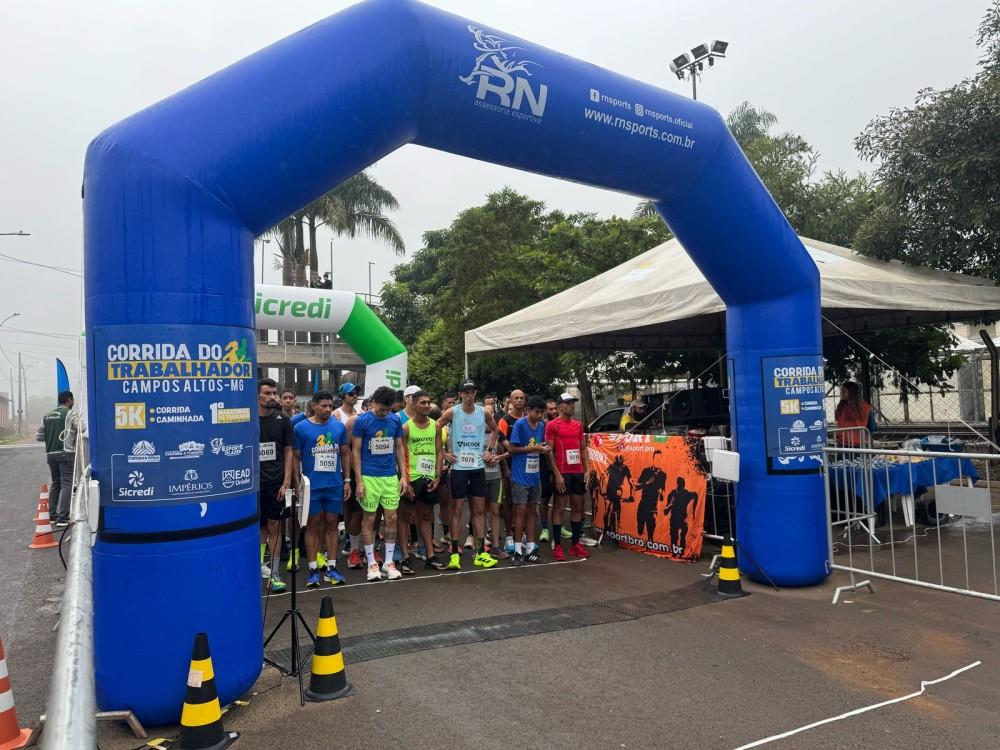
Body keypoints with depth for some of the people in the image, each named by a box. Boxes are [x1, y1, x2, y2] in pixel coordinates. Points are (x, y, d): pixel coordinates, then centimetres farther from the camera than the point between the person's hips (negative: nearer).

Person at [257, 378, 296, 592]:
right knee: (258, 526, 6)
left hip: (276, 483, 0)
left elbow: (289, 452, 3)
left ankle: (274, 574, 8)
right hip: (253, 483, 0)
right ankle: (259, 564, 23)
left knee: (274, 527, 2)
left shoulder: (282, 420, 3)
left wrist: (286, 482, -6)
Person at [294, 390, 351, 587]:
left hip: (335, 484, 3)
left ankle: (331, 567, 17)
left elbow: (345, 454, 12)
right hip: (312, 485, -3)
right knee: (313, 525, 4)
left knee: (332, 524, 8)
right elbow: (296, 457, 0)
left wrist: (347, 480, 8)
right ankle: (313, 569, 12)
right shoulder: (301, 428, -3)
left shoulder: (339, 427, 6)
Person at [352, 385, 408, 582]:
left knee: (391, 518, 5)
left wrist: (404, 476, 4)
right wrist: (359, 481, -9)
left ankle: (388, 562, 17)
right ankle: (371, 563, 15)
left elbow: (399, 448, 10)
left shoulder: (395, 420, 4)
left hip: (391, 477, 3)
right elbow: (356, 451, -5)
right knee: (369, 519, 4)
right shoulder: (361, 421, -7)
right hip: (369, 477, -3)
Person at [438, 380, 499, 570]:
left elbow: (495, 430, 20)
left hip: (478, 467, 3)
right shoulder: (452, 413, -6)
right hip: (458, 467, -3)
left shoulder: (484, 413, 3)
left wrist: (489, 449, 10)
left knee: (479, 510, 7)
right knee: (457, 510, 0)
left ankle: (481, 553, 13)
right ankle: (455, 554, 5)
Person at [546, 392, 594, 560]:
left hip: (578, 472, 6)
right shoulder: (552, 425, -6)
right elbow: (549, 451, -9)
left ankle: (575, 543, 18)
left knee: (578, 507, 10)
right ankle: (557, 545, 5)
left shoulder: (578, 424, 12)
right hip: (562, 473, -6)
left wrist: (587, 469, 5)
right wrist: (557, 474, -15)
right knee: (559, 507, 0)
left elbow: (583, 448, 16)